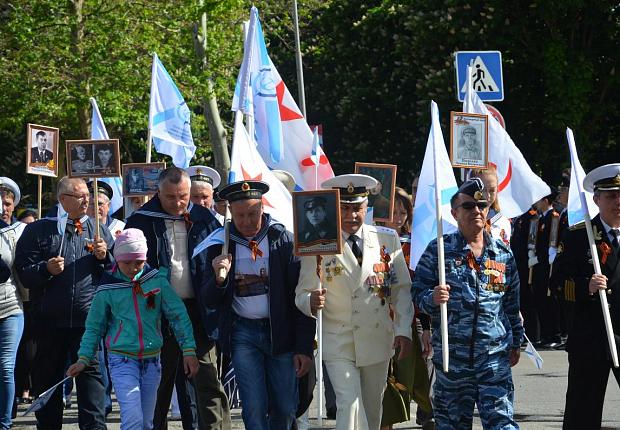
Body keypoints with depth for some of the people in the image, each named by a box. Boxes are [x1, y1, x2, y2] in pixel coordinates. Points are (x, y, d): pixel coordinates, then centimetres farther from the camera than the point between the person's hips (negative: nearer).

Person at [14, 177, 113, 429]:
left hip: (89, 320, 1)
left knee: (91, 373, -6)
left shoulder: (98, 231, 12)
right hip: (49, 321, -1)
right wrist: (46, 269, -17)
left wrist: (104, 257, -4)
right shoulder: (39, 231, 5)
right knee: (48, 378, 6)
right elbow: (23, 273, 0)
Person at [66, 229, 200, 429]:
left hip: (151, 361, 3)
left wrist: (189, 350, -2)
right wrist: (83, 359, 0)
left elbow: (178, 315, 3)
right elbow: (94, 327, 8)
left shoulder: (157, 280, 0)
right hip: (122, 360, -3)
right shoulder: (107, 290, -2)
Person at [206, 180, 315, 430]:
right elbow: (211, 302, 3)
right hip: (243, 332, 0)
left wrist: (304, 347, -8)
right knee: (254, 408, -6)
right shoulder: (220, 244, 0)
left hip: (280, 332, 0)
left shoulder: (283, 240, -5)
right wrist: (219, 278, -20)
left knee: (285, 409, 4)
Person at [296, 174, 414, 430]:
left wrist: (403, 330, -4)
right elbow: (302, 294, -3)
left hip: (378, 340, 3)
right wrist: (312, 302, -26)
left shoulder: (387, 240, 3)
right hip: (338, 343, -3)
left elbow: (401, 289, 5)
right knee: (349, 406, -16)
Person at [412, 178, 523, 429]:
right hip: (451, 354, -1)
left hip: (495, 354, 1)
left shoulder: (503, 254, 9)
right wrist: (432, 298, -20)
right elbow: (418, 291, 2)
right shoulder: (438, 250, 1)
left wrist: (515, 342, 19)